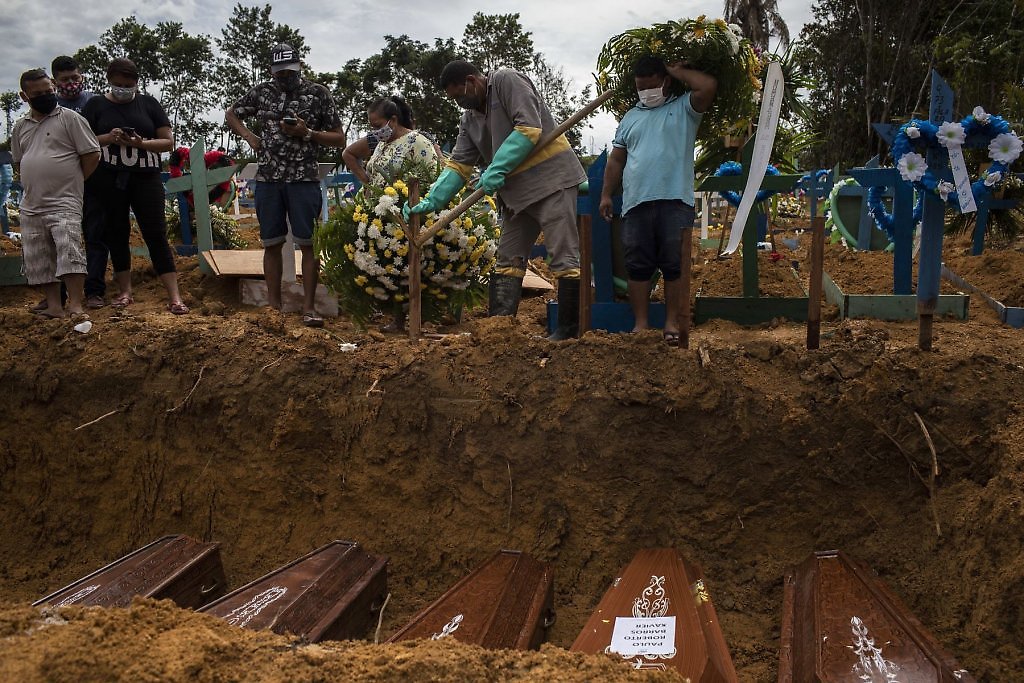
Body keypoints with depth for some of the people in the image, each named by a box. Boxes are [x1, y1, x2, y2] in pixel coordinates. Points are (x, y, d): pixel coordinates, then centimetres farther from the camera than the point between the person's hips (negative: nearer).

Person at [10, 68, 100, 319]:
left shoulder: (70, 118, -3)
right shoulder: (20, 127, 14)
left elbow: (92, 154, -5)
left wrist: (72, 182, -1)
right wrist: (35, 183, 15)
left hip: (64, 202, -6)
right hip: (31, 205, 6)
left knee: (69, 250, -17)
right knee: (39, 260, 6)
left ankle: (76, 306, -16)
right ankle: (54, 306, 13)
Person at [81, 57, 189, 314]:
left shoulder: (148, 103, 6)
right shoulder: (96, 105, 6)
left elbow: (168, 142, 3)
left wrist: (142, 143, -16)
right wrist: (108, 138, -15)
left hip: (146, 178, -1)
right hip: (109, 180, 1)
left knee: (156, 233, -6)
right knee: (116, 233, 8)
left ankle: (174, 297, -8)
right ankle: (125, 292, 20)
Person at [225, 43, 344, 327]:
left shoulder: (318, 94, 2)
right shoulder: (262, 92, 9)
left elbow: (339, 139, 3)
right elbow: (231, 114, 24)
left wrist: (307, 133, -12)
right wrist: (249, 136, 6)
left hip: (304, 178, -2)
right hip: (268, 178, 3)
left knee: (308, 243, -5)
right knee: (272, 243, 6)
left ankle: (309, 307, 0)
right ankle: (274, 306, 13)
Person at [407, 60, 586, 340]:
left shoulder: (506, 81, -7)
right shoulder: (469, 119, 15)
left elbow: (529, 128, -18)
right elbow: (458, 165, 11)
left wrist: (497, 169, -22)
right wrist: (432, 201, -2)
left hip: (551, 180, -9)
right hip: (516, 191, 9)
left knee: (564, 256, -8)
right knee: (508, 259, 7)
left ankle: (569, 330, -7)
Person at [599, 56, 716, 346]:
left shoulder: (683, 109, 11)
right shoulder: (630, 118, 22)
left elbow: (708, 86, -8)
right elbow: (616, 160, 21)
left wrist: (677, 71, 6)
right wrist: (606, 195, 12)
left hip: (675, 202, -3)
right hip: (636, 202, 3)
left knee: (675, 265, -1)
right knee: (638, 266, 2)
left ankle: (672, 323, 5)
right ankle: (640, 324, 7)